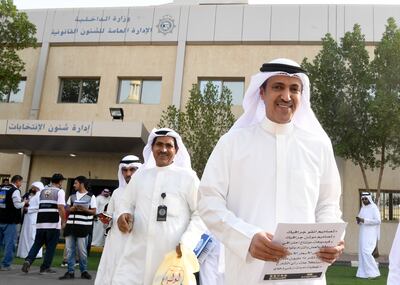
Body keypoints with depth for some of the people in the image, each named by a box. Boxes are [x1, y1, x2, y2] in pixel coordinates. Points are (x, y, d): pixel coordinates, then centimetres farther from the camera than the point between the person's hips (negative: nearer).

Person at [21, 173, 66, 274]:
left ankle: (28, 261, -5)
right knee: (50, 247, 5)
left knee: (37, 244, 13)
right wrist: (63, 222, -6)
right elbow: (61, 207, -11)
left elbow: (40, 206, 21)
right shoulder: (60, 191, -3)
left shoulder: (43, 191, 17)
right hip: (54, 223, -5)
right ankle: (45, 268, 8)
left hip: (40, 222, 5)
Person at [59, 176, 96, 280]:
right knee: (69, 250, 3)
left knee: (82, 250, -1)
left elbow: (94, 212, -1)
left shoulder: (91, 196, 1)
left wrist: (84, 209, -17)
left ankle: (84, 271, 12)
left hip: (83, 226, -5)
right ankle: (70, 272, 9)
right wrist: (72, 208, -6)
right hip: (70, 225, 5)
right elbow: (67, 210, 15)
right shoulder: (72, 196, 15)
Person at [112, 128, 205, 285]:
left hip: (173, 255, -3)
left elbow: (200, 213, 0)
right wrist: (125, 215, 0)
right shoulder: (140, 175, 14)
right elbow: (128, 204, 22)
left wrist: (186, 243, -12)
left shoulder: (187, 177, 2)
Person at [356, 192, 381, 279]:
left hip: (370, 234, -8)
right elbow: (360, 221, 19)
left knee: (366, 252, -15)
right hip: (363, 234, 8)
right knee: (362, 252, 5)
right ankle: (365, 272, 9)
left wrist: (364, 220, -22)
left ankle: (374, 272, -7)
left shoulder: (374, 208, -9)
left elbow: (378, 221, -17)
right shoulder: (362, 208, 15)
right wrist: (358, 220, -6)